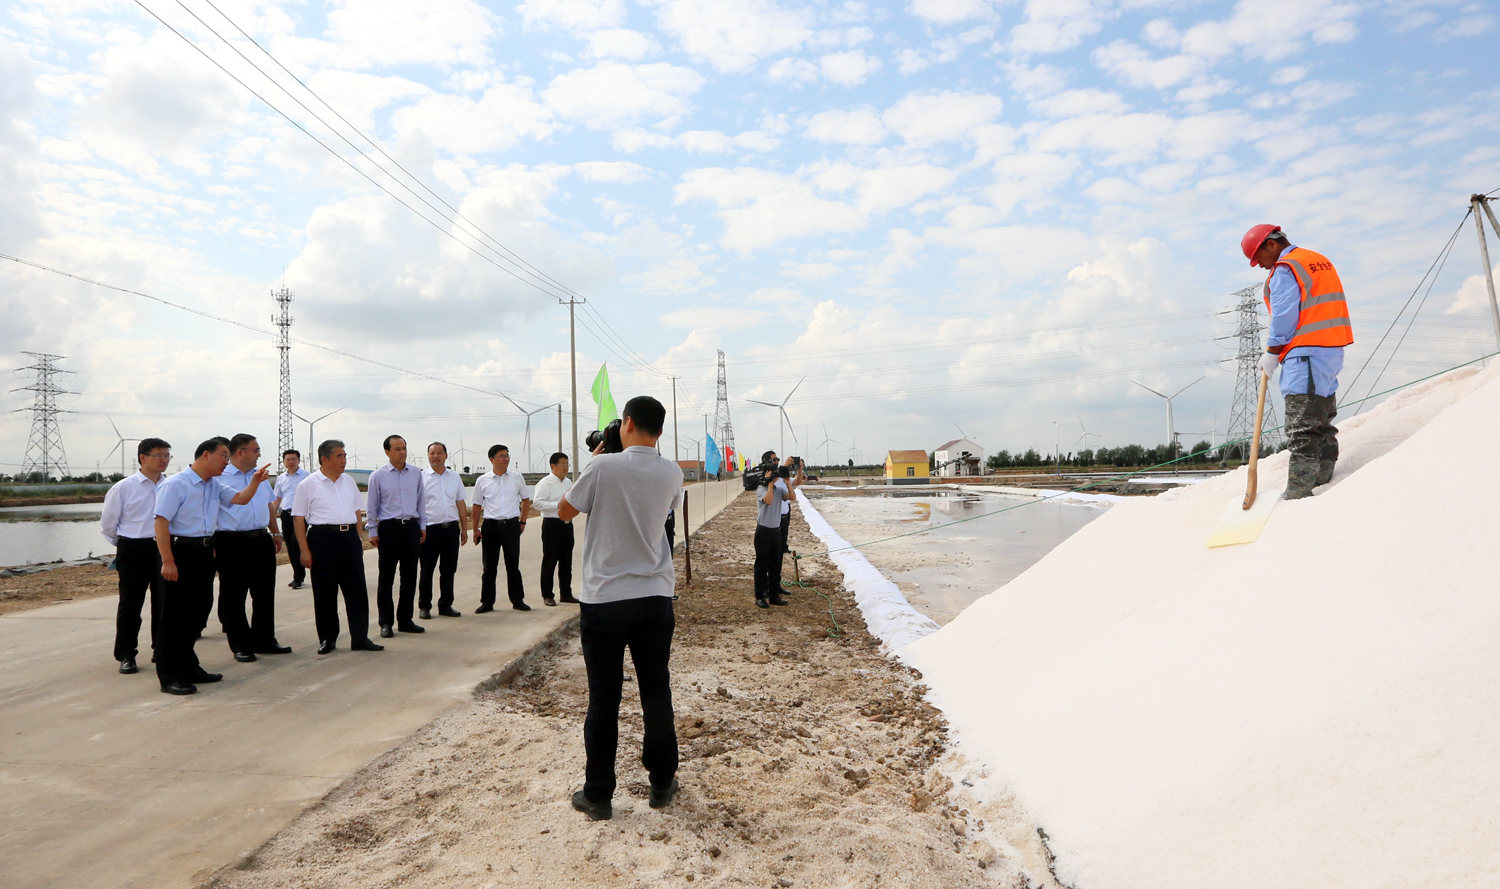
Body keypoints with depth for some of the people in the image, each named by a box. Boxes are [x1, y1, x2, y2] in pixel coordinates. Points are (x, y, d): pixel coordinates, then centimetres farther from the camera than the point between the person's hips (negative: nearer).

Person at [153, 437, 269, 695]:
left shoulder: (214, 486, 13)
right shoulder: (175, 484, -13)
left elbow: (240, 499, 17)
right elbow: (161, 523, -17)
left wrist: (255, 481, -3)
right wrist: (167, 561, -21)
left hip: (205, 553, 9)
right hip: (181, 552, -9)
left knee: (199, 610, 15)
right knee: (174, 616, -1)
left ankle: (189, 667, 28)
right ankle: (169, 677, 7)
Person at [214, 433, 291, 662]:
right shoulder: (219, 478, -8)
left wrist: (275, 533, 22)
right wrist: (210, 545, -15)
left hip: (261, 542, 7)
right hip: (232, 544, -7)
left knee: (265, 594, 11)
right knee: (233, 598, 4)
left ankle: (265, 641, 22)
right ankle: (241, 646, 14)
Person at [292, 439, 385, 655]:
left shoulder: (349, 482, 14)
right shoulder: (309, 485, -3)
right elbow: (298, 519, -5)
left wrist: (358, 540, 14)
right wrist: (304, 550, -10)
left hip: (349, 538, 5)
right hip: (322, 539, -4)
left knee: (357, 589, 3)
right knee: (325, 592, 4)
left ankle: (360, 638, 10)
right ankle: (327, 639, 17)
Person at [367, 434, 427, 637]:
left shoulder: (416, 473, 6)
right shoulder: (378, 476, -2)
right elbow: (371, 506, 1)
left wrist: (422, 526, 12)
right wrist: (373, 532, -2)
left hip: (411, 527, 3)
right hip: (389, 528, -3)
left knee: (410, 575, 9)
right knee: (386, 577, 2)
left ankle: (405, 620, 20)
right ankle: (386, 622, 11)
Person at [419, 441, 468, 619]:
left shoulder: (454, 477, 11)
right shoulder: (421, 477, -2)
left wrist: (464, 529, 11)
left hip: (451, 528, 4)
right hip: (430, 529, -4)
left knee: (449, 570, 10)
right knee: (427, 570, 3)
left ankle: (445, 605, 20)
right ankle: (424, 606, 16)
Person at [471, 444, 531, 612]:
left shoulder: (517, 477, 4)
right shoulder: (483, 481, 1)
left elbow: (525, 499, 14)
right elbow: (477, 506, 6)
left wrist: (522, 521, 9)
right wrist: (476, 530, 3)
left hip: (511, 525, 1)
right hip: (490, 525, 0)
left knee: (513, 565, 8)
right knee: (489, 567, 6)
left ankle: (517, 600, 16)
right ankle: (487, 602, 15)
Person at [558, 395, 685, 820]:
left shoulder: (604, 467, -12)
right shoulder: (671, 474, -2)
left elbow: (565, 511, 2)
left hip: (604, 598, -3)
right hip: (655, 597, 3)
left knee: (603, 699, 6)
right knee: (656, 693, 13)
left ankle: (598, 795, 16)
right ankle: (662, 783, 25)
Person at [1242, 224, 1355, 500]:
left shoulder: (1285, 270, -9)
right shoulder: (1320, 260, 20)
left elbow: (1284, 318, -13)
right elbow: (1315, 310, 20)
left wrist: (1271, 355, -3)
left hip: (1307, 353, -10)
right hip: (1333, 350, 10)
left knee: (1302, 427, -11)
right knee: (1322, 421, 18)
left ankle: (1298, 491, -13)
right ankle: (1323, 478, 26)